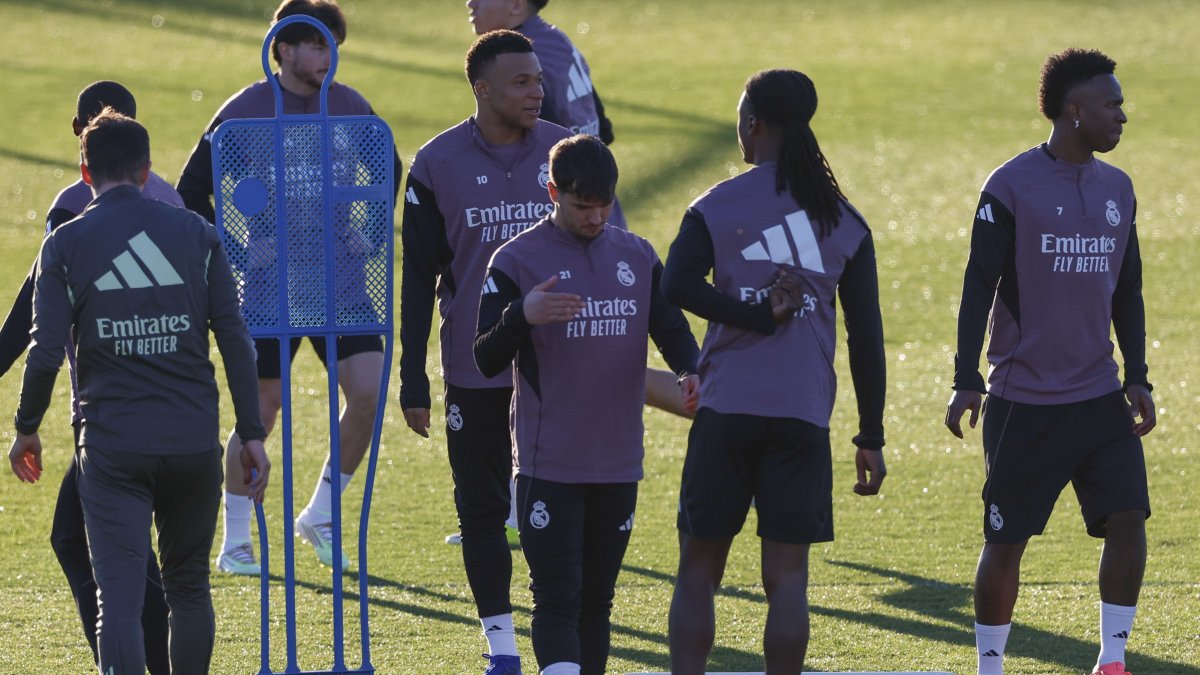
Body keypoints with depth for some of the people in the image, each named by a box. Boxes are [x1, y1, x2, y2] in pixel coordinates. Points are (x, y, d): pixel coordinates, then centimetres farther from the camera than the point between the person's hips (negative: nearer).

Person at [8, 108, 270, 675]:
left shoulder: (66, 244, 0)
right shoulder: (195, 234, 5)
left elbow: (45, 352, -5)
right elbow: (235, 341, 2)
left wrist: (26, 429, 10)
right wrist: (252, 434, 5)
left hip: (112, 443, -2)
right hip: (194, 439, 2)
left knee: (119, 597, -7)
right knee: (189, 587, 17)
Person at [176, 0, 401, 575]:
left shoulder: (350, 107, 3)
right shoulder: (245, 111, -8)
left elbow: (388, 171, 22)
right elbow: (191, 192, -2)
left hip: (340, 276, 4)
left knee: (370, 391, -8)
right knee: (262, 407, -1)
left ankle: (320, 518, 11)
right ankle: (235, 541, 11)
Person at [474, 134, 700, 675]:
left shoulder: (639, 258, 8)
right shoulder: (516, 261, -5)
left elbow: (672, 330, 10)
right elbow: (487, 361, -9)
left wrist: (691, 369, -13)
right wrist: (521, 315, -30)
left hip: (619, 462, 5)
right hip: (548, 464, -4)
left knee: (597, 599, 11)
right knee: (557, 599, -12)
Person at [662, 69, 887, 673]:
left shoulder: (715, 207, 2)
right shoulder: (844, 221, 8)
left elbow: (676, 285, -17)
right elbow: (866, 334, 6)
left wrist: (759, 315, -11)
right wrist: (871, 437, 10)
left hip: (726, 410, -1)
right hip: (805, 417, 1)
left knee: (698, 570, 7)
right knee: (787, 577, 1)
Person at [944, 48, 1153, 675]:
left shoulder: (1117, 189, 9)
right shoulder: (1011, 187, -8)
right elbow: (979, 286, -8)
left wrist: (1137, 377, 9)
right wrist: (966, 382, -13)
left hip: (1100, 400, 5)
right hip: (1023, 405, -5)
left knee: (1128, 518, -9)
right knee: (1006, 541, 1)